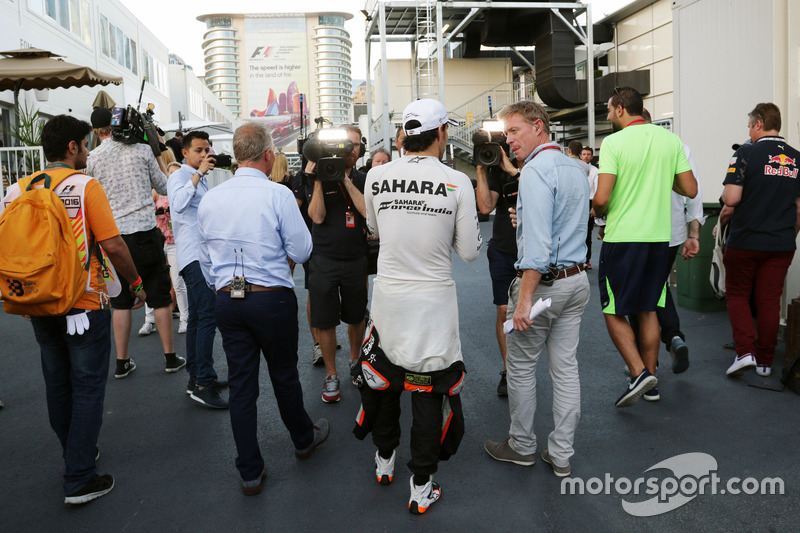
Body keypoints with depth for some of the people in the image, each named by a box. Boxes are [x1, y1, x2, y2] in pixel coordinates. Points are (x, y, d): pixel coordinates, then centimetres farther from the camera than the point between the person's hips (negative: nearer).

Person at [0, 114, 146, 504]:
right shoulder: (85, 186, -12)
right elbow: (112, 245, -17)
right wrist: (136, 282, -3)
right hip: (83, 305, -6)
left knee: (57, 385, 19)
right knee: (87, 389, 3)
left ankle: (76, 455, 37)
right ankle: (79, 480, 7)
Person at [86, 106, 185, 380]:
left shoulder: (93, 157, 0)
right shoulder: (142, 150, -2)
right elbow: (164, 187, 8)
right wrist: (159, 154, 16)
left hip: (114, 236, 1)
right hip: (146, 232, -1)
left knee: (121, 301, 9)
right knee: (160, 297, 8)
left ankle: (122, 362, 14)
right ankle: (170, 357, 14)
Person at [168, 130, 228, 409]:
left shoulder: (201, 180, 22)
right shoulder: (180, 176, -5)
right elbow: (178, 203, -27)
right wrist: (199, 173, -24)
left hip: (204, 255, 10)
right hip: (193, 254, -10)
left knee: (197, 317, 12)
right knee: (208, 315, -18)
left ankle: (196, 378, 18)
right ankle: (203, 383, -18)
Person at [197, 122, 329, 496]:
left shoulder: (210, 199, 3)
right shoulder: (278, 195, -13)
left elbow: (206, 259, 12)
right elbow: (301, 251, -9)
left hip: (227, 300, 4)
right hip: (273, 298, -3)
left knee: (240, 383, 9)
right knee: (284, 374, 16)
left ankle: (250, 472, 19)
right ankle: (304, 439, 40)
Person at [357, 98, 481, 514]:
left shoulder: (377, 176, -3)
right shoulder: (457, 182, -12)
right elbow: (470, 251, -5)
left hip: (387, 297, 3)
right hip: (434, 301, -3)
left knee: (383, 377, 21)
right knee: (429, 388, 9)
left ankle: (384, 461, 40)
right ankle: (422, 487, 20)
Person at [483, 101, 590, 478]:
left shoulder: (536, 170, -16)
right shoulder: (577, 168, 11)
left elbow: (537, 243, -25)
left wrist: (525, 299, -25)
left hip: (544, 282, -8)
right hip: (578, 280, 8)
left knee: (521, 365, 8)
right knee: (566, 367, 10)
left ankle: (522, 446, 23)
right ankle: (561, 455, 20)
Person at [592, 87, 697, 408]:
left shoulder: (613, 143, -10)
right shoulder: (671, 140, 6)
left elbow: (601, 198, -18)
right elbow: (691, 190, 6)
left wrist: (599, 214, 4)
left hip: (622, 237, -5)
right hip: (658, 236, 6)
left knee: (614, 311, 6)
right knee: (648, 310, 15)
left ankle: (639, 372, -8)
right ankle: (651, 377, 22)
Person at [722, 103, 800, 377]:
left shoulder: (747, 153, -10)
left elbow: (731, 198, -17)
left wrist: (725, 194, 5)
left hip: (746, 240, -4)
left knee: (737, 295, 10)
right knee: (770, 301, 10)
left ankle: (745, 351, -5)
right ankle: (765, 361, 17)